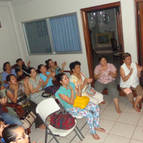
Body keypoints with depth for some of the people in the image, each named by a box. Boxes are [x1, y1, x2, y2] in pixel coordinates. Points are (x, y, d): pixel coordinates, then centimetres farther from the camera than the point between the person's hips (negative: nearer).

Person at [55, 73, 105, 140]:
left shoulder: (71, 84, -2)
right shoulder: (60, 92, -23)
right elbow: (71, 102, -23)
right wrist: (72, 90, -26)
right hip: (71, 108, -7)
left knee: (96, 107, -8)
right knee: (89, 114, -25)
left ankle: (96, 126, 12)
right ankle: (93, 132, 1)